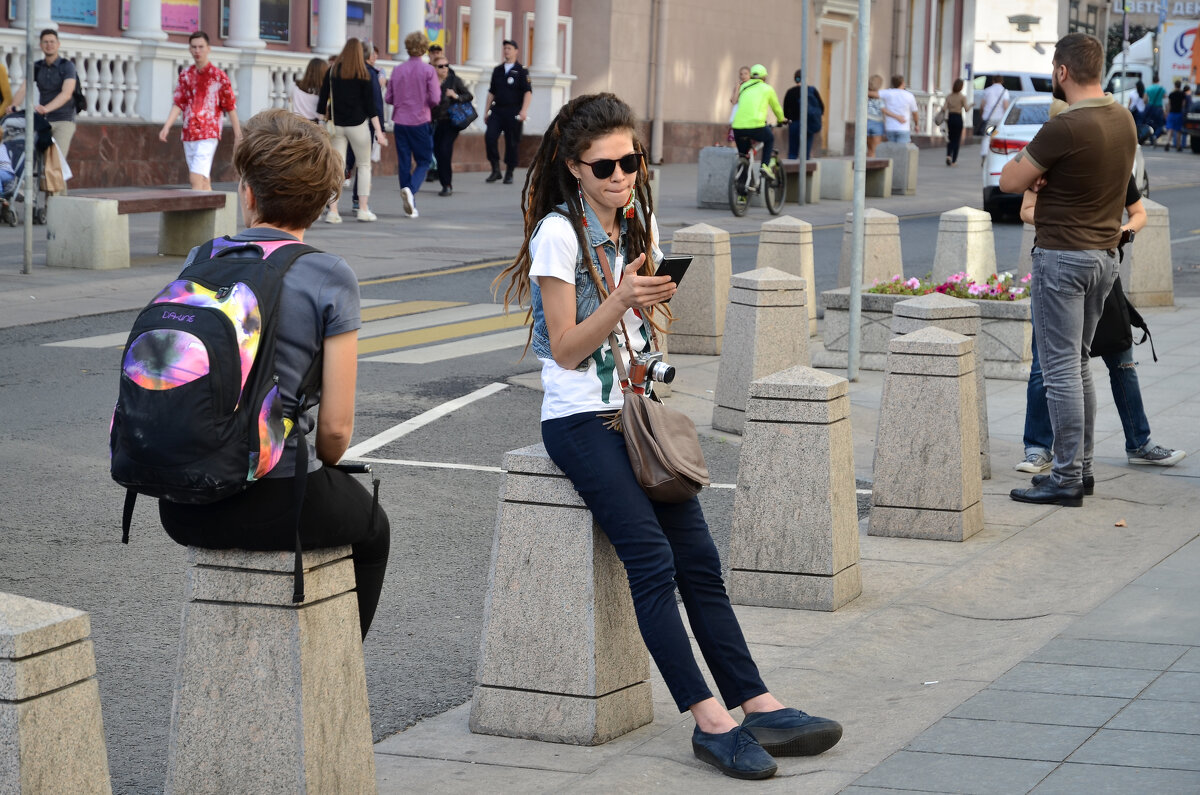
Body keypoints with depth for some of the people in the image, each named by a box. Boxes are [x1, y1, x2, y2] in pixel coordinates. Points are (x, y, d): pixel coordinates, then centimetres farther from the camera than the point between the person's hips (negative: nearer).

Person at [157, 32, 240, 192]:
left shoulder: (219, 76, -3)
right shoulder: (185, 75, 10)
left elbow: (231, 107, 0)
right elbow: (178, 104, 8)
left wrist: (238, 135, 1)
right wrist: (166, 127, -5)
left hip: (208, 135, -5)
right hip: (188, 134, 5)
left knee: (196, 178, -17)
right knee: (203, 180, 11)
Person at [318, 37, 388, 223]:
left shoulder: (333, 71, 3)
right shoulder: (363, 74, -5)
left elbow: (323, 98, 3)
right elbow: (370, 104, -6)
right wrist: (378, 131, -3)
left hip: (336, 125, 3)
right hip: (357, 124, -2)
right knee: (364, 165, 10)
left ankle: (332, 210, -4)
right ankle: (363, 208, 5)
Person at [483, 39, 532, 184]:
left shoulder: (521, 71, -1)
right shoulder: (497, 70, 14)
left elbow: (528, 92, -8)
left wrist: (524, 110, -21)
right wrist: (486, 111, 16)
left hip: (513, 112, -4)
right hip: (497, 110, 4)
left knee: (512, 143, 1)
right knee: (489, 137, -13)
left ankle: (509, 174, 12)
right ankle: (495, 170, -3)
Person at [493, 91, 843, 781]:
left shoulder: (640, 222, 12)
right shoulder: (559, 233, -9)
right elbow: (567, 350, -10)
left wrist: (656, 298, -1)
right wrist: (621, 300, -24)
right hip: (580, 418, -6)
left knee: (698, 556, -5)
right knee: (653, 560, -19)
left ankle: (758, 704, -8)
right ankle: (709, 719, -20)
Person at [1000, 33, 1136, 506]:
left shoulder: (1064, 128, -21)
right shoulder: (1124, 120, 6)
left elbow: (1009, 181, -13)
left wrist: (1027, 161, 7)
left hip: (1062, 256, -8)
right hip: (1105, 254, 8)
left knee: (1061, 369, -4)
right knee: (1077, 364, 18)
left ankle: (1066, 480, -3)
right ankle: (1082, 466, 22)